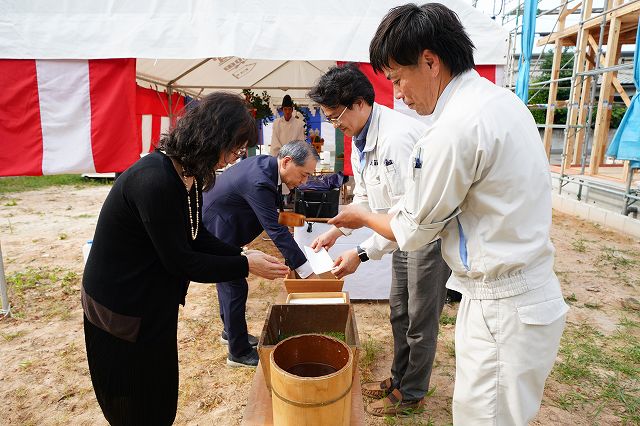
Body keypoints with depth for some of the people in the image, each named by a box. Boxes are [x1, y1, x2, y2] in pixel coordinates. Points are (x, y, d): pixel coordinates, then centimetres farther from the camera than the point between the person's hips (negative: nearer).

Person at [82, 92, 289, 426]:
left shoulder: (187, 174, -2)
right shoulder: (155, 180, -32)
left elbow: (196, 237, 3)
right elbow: (179, 261, -26)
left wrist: (242, 255, -8)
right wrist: (246, 266, -19)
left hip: (154, 303, 8)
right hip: (121, 308, -8)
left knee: (161, 394, 24)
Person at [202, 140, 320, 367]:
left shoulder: (266, 163, -6)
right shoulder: (259, 182, -34)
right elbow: (276, 231, -34)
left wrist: (284, 185, -15)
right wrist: (307, 272, -31)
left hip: (220, 226, 10)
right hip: (215, 229, -9)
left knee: (228, 282, 20)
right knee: (234, 286, -1)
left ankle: (230, 331, 40)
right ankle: (239, 352, 15)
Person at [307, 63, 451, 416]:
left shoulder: (396, 136, -30)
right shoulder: (359, 139, 2)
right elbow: (363, 196, 12)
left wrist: (362, 253, -28)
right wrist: (335, 231, 2)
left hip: (430, 229, -9)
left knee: (420, 320, 8)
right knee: (399, 312, 20)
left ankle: (412, 393, 30)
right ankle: (399, 378, 41)